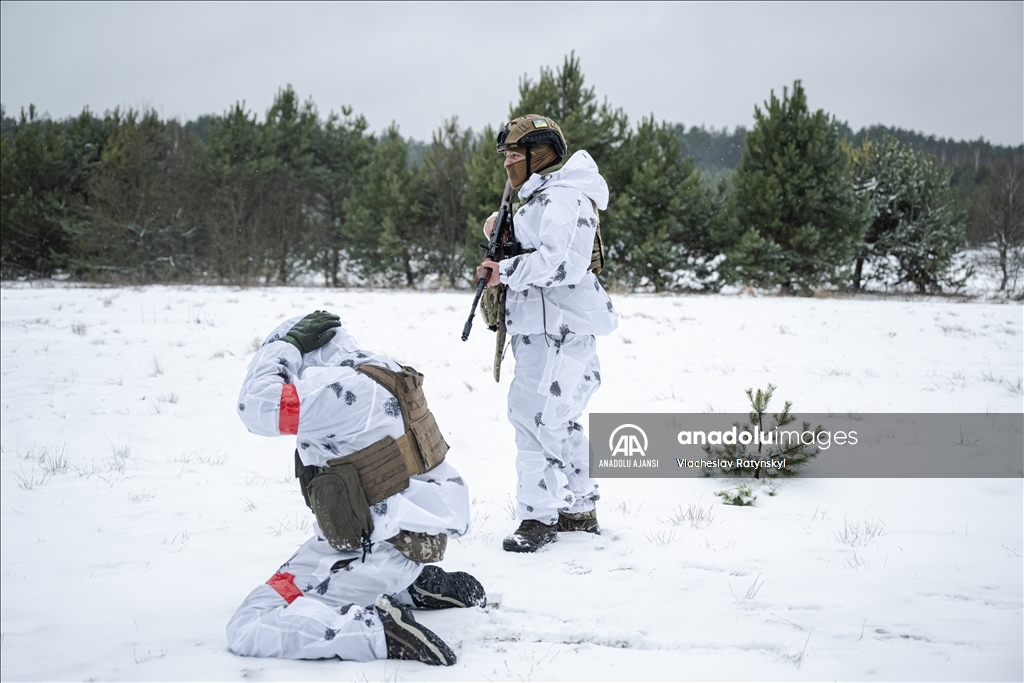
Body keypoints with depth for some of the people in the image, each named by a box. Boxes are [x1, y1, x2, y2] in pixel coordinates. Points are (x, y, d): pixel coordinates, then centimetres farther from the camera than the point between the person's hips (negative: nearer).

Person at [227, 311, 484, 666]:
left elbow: (258, 405, -26)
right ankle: (416, 589, 19)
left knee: (249, 628, -14)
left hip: (375, 551, -10)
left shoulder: (342, 387, -18)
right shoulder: (379, 377, 11)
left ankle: (380, 626, -24)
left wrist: (286, 343, -11)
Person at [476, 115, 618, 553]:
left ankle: (538, 516, -8)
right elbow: (532, 249, 24)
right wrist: (501, 231, 6)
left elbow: (557, 259, -25)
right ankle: (580, 512, 25)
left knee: (534, 414, -13)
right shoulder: (540, 197, 22)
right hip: (544, 325, 11)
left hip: (558, 326, -11)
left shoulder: (562, 198, -13)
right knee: (558, 420, 16)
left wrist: (505, 271, -18)